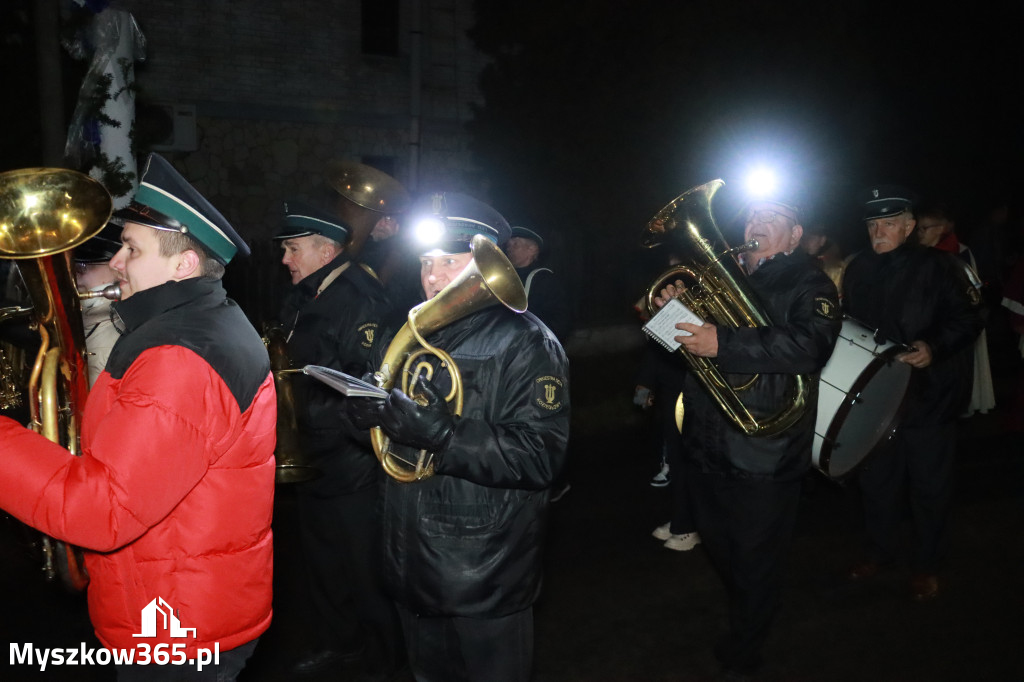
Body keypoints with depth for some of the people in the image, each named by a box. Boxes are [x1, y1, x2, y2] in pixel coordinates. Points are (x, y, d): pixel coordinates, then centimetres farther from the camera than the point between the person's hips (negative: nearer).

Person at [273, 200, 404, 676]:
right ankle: (334, 642, 42)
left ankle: (384, 658, 28)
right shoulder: (301, 300, 10)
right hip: (311, 459, 9)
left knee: (364, 572, 7)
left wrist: (316, 411, -23)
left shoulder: (359, 301, -18)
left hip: (351, 471, -9)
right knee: (320, 561, 22)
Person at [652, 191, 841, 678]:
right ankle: (756, 610, 50)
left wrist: (723, 344, -34)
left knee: (754, 565, 7)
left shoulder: (809, 286, -7)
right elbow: (690, 336, 21)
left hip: (764, 453, -6)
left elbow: (810, 344, -27)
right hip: (705, 448, 6)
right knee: (717, 547, 22)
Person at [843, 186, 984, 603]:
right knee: (876, 478, 16)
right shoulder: (858, 268, 4)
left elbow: (968, 318, -9)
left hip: (928, 397, -4)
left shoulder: (937, 267, -10)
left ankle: (926, 564, 27)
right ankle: (878, 549, 36)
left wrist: (934, 347, -24)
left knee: (929, 485, 9)